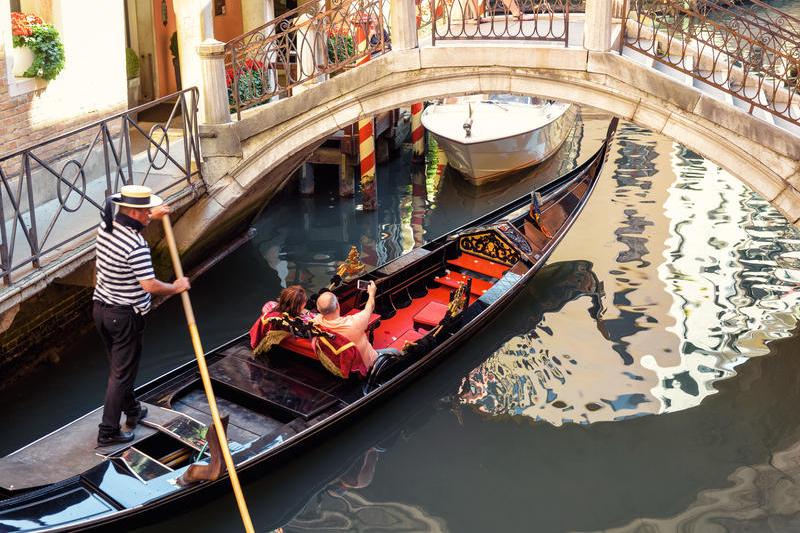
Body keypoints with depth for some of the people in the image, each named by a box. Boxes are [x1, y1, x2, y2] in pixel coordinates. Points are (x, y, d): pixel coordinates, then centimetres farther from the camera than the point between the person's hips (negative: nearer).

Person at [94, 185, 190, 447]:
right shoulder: (136, 245, -27)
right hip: (125, 316, -9)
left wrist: (151, 217, 28)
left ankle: (132, 410, 43)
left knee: (118, 365, 24)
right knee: (122, 373, 3)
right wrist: (177, 287, -11)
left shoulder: (106, 226, -1)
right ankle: (108, 432, 9)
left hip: (101, 308, 9)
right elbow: (150, 285, -28)